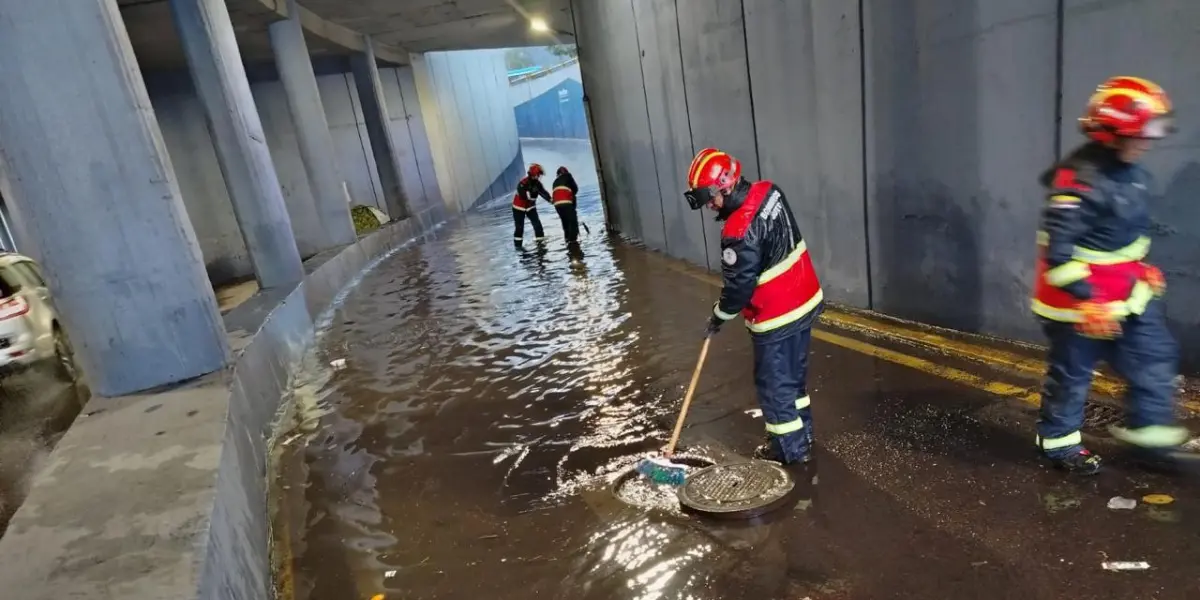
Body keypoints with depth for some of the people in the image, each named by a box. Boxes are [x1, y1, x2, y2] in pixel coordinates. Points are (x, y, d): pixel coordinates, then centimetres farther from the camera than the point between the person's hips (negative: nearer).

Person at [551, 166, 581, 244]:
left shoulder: (555, 181, 32)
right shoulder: (567, 176, 16)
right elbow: (575, 188, 11)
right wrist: (571, 194, 28)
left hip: (557, 203, 6)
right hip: (566, 202, -6)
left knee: (565, 222, 16)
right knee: (573, 220, -5)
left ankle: (568, 239, 13)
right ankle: (573, 240, -15)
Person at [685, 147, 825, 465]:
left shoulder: (740, 232, -30)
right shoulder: (768, 191, -3)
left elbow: (739, 285, -19)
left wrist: (718, 317, -4)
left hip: (776, 317, -9)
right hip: (805, 299, 9)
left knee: (773, 382, 9)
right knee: (793, 373, 23)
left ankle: (791, 448, 24)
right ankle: (802, 432, 40)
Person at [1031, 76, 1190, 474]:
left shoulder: (1131, 172, 6)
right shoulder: (1078, 182, -26)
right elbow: (1056, 250, -29)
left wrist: (1146, 267, 22)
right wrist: (1086, 300, -29)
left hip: (1128, 293, 9)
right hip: (1081, 299, -9)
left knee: (1155, 358, 14)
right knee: (1072, 373, 6)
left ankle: (1150, 433, 30)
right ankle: (1059, 441, 23)